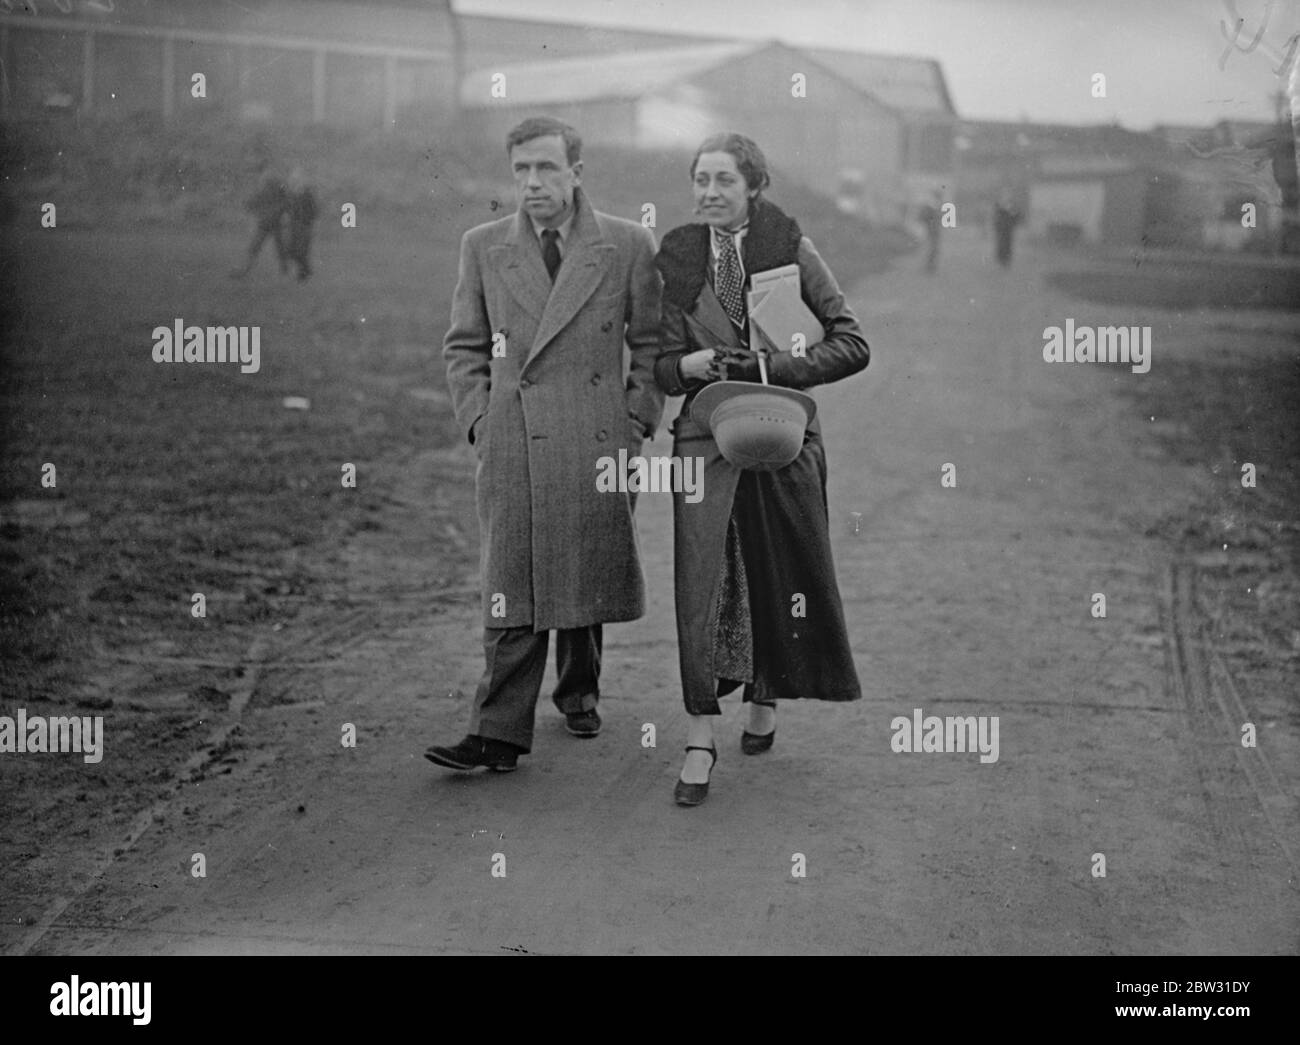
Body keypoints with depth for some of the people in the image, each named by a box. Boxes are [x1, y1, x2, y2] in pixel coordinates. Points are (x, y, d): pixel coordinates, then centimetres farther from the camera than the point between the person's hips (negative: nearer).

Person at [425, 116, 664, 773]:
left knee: (587, 577, 11)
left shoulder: (627, 246, 4)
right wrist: (480, 421, 2)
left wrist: (634, 425, 1)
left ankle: (579, 692, 34)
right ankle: (499, 734, -4)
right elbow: (463, 347, 13)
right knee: (512, 588, -6)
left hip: (599, 444, 0)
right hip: (511, 443, 0)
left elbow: (650, 344, 9)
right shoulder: (483, 247, 8)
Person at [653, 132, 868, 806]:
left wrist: (770, 369, -15)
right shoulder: (677, 258, 4)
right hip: (707, 434, 0)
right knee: (700, 579, -9)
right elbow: (661, 366, 8)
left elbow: (852, 345, -5)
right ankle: (700, 737, -4)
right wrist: (688, 365, -15)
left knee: (781, 576, 9)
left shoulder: (790, 249, -1)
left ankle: (765, 700, 34)